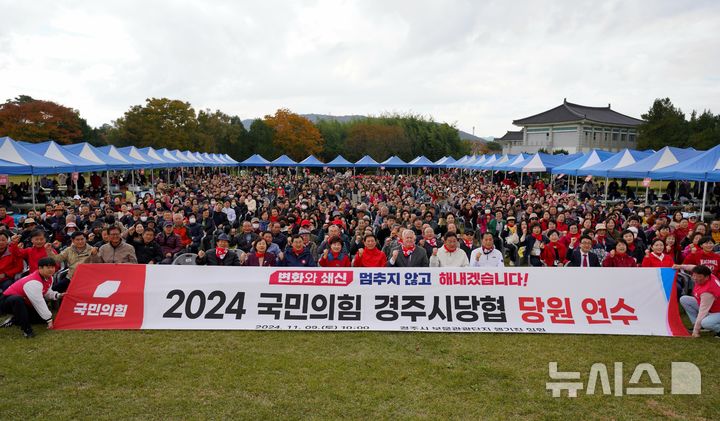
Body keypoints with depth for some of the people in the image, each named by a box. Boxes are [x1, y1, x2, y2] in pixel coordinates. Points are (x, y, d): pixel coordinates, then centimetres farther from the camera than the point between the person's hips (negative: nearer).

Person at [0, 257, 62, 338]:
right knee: (17, 300, -43)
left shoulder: (49, 278, -4)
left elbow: (47, 293, 10)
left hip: (25, 304, 9)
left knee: (43, 315, 1)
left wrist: (58, 295, -10)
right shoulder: (33, 282, -34)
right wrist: (49, 319, -25)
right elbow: (39, 303, -31)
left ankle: (15, 320, 11)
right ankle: (26, 329, -30)